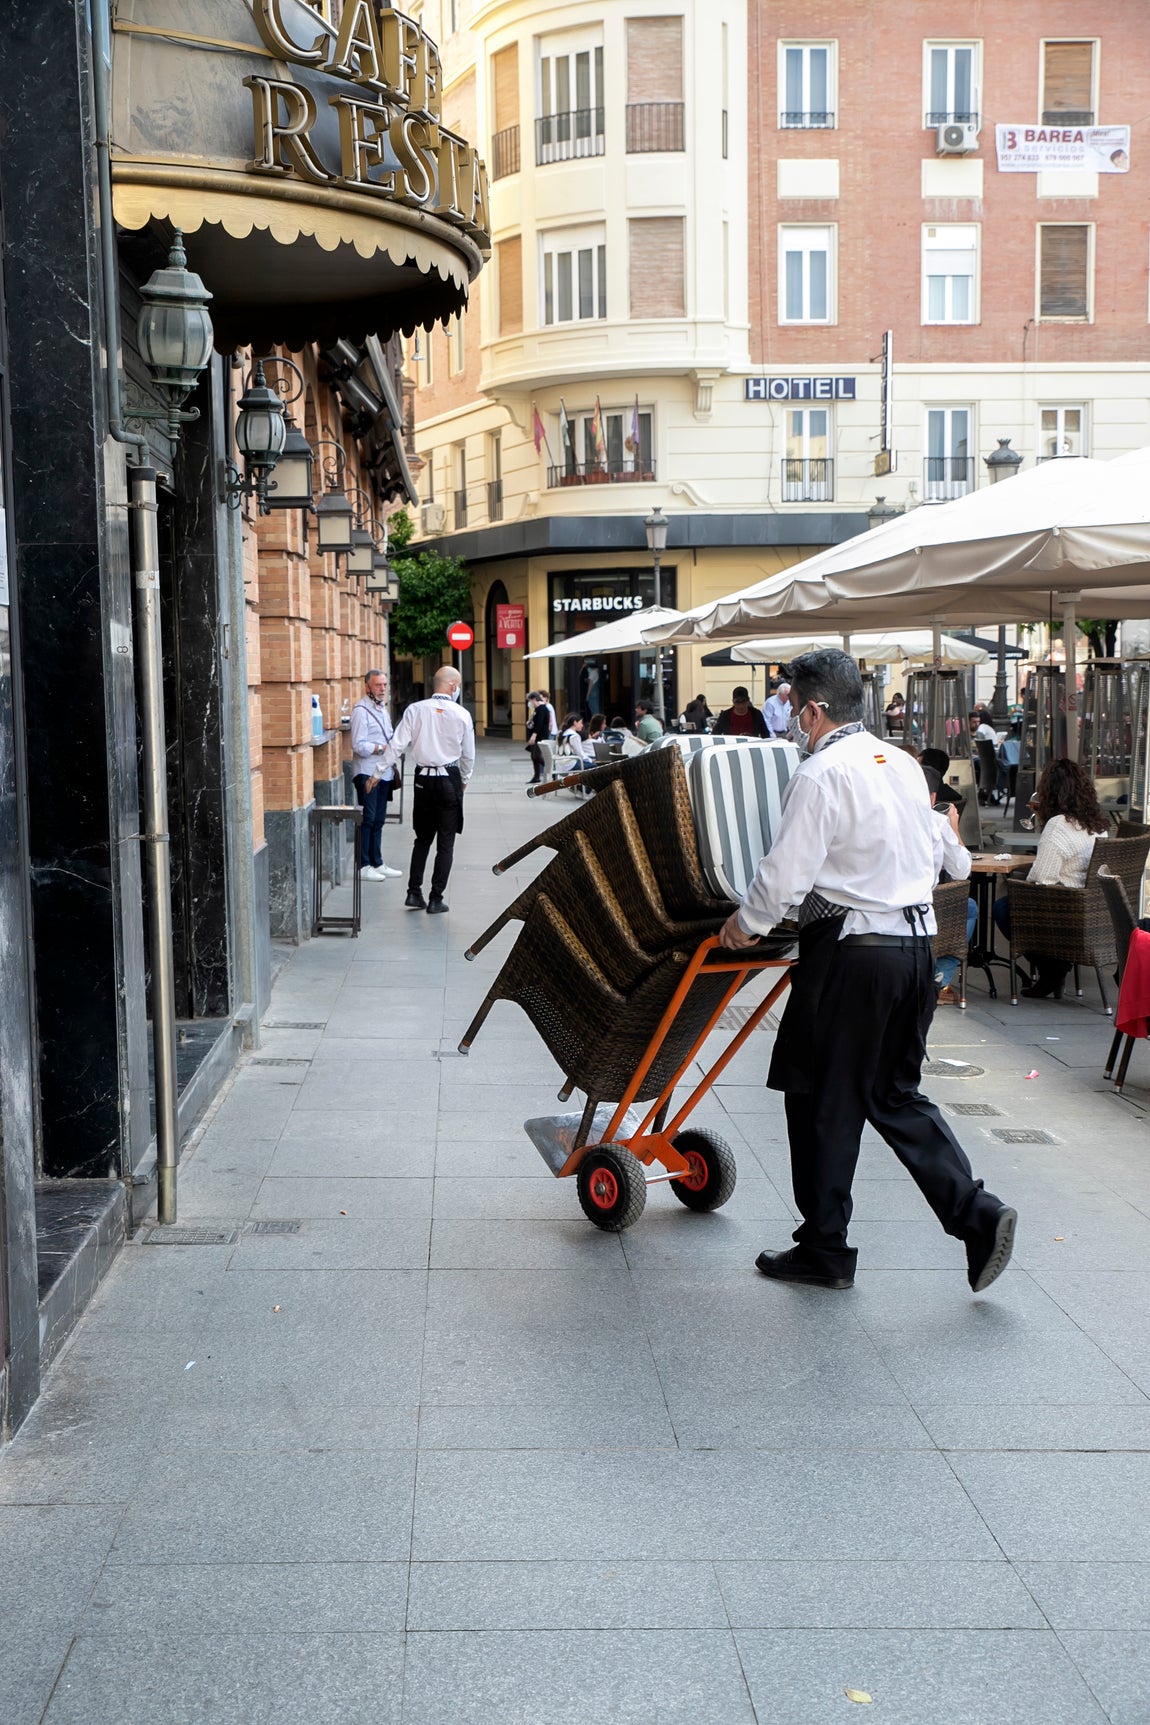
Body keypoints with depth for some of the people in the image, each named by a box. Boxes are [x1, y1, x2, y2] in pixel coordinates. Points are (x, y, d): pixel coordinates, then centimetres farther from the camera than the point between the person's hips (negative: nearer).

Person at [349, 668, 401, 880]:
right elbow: (358, 745, -17)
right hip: (367, 772, -9)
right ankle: (363, 867, -1)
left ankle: (377, 864, 20)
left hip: (384, 772, 9)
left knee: (378, 820, 13)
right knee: (367, 819, -6)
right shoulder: (361, 710, -11)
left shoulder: (382, 708, 18)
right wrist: (382, 748, -18)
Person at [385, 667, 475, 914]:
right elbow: (469, 754, 3)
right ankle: (436, 899, 4)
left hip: (423, 779, 2)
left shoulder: (415, 710, -3)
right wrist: (465, 780, 19)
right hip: (450, 779, -2)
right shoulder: (461, 715, -5)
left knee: (422, 838, 17)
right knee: (445, 842, 4)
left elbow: (397, 745, -6)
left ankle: (414, 892, 13)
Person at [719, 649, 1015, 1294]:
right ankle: (977, 1213, 5)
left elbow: (785, 874, -16)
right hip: (916, 944, 8)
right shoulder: (904, 765, 11)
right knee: (895, 1096, 17)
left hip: (851, 952, -8)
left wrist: (745, 924, 1)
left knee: (824, 1100, 6)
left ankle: (824, 1250, 16)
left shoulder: (822, 774, -13)